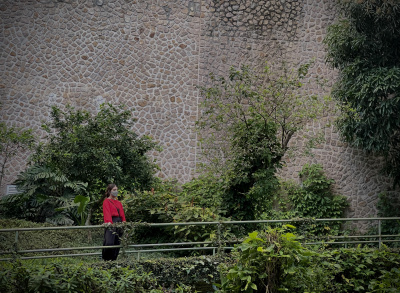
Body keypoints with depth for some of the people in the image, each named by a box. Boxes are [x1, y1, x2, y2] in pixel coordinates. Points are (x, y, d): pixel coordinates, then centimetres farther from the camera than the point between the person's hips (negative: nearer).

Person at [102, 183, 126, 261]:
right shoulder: (106, 201, 2)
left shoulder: (118, 202, 23)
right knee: (109, 243, -19)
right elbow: (107, 213, -13)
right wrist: (109, 222, -29)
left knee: (117, 243, 3)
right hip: (111, 224, -7)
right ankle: (106, 260, -5)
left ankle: (113, 259, 9)